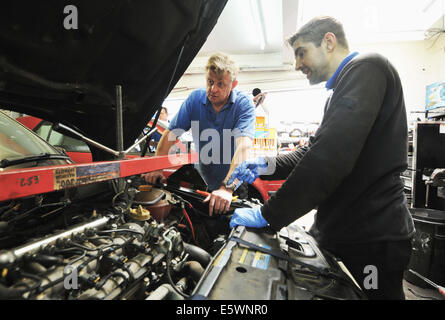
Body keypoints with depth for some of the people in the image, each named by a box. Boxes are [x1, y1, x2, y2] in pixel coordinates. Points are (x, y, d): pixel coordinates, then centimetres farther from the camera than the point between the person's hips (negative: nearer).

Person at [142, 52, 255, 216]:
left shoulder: (244, 104, -14)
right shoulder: (195, 99, -3)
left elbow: (244, 146, -29)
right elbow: (170, 134, -1)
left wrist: (227, 188, -41)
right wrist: (156, 168, -12)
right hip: (204, 184, 2)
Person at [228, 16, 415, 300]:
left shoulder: (366, 69, -15)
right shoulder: (341, 92, 17)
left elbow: (330, 158, -28)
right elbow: (316, 151, 17)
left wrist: (267, 215, -23)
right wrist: (268, 165, 1)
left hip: (371, 239, -9)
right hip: (338, 232, 9)